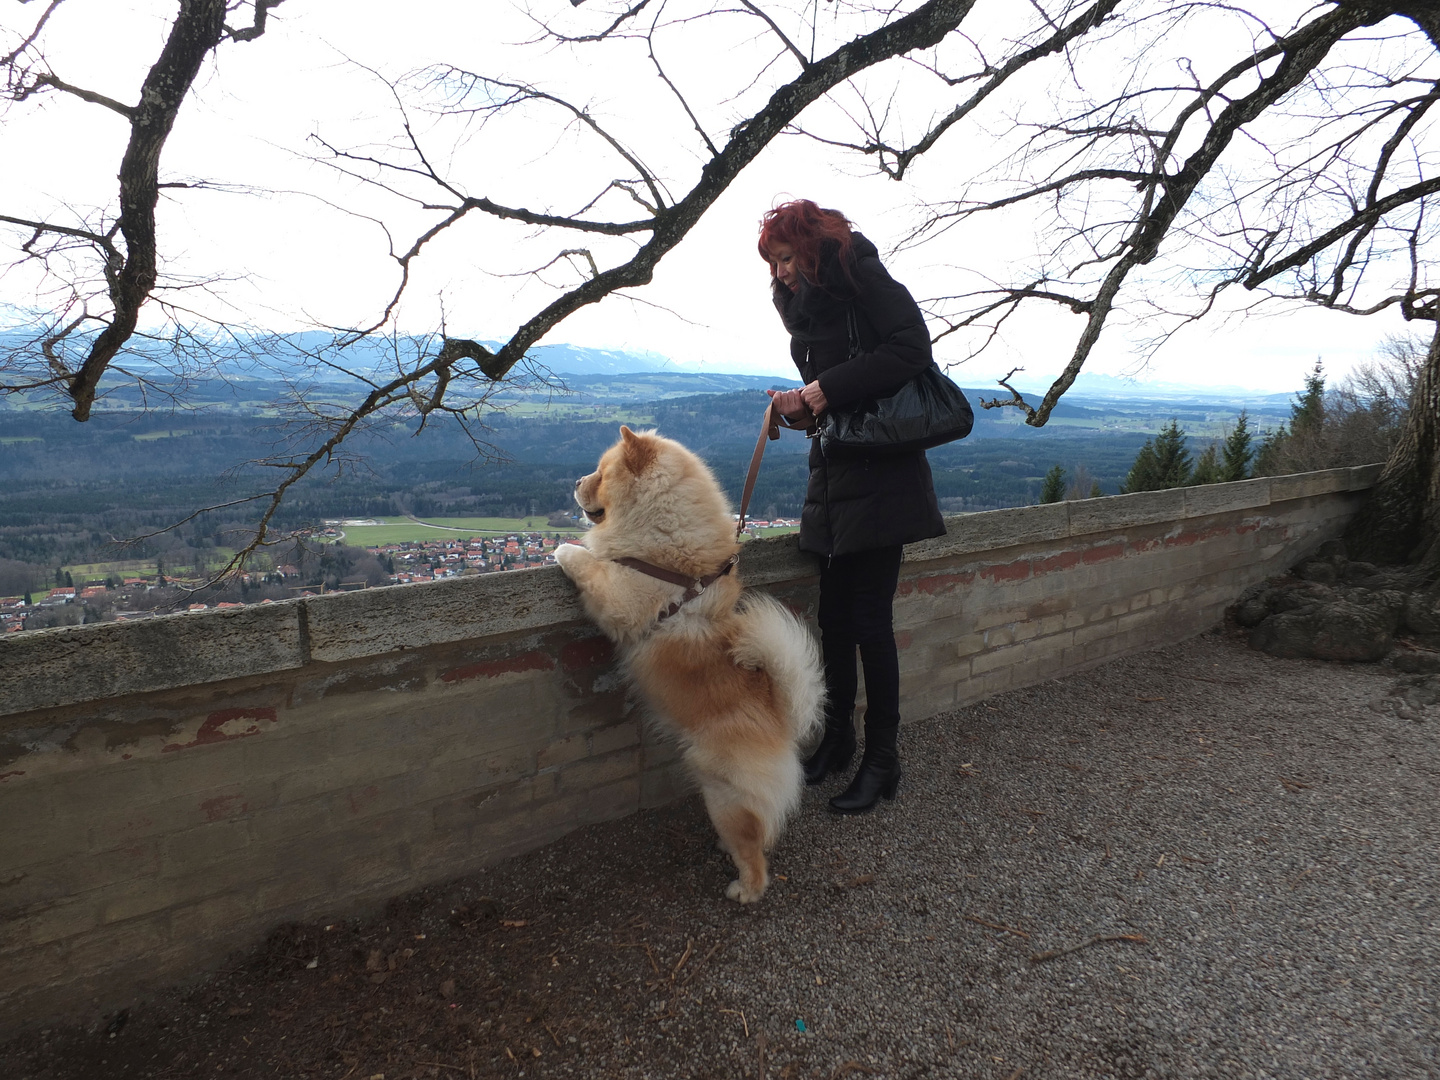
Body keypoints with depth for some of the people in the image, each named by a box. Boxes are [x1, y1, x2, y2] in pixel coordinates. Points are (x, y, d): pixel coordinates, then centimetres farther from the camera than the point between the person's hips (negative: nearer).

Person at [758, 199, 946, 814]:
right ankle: (837, 739, 25)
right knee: (833, 616, 10)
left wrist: (826, 389, -19)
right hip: (832, 474, 8)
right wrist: (796, 406, 0)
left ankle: (882, 761, 9)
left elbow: (911, 349, -18)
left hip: (879, 475, -8)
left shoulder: (863, 277, -5)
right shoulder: (805, 304, 20)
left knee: (869, 620, -5)